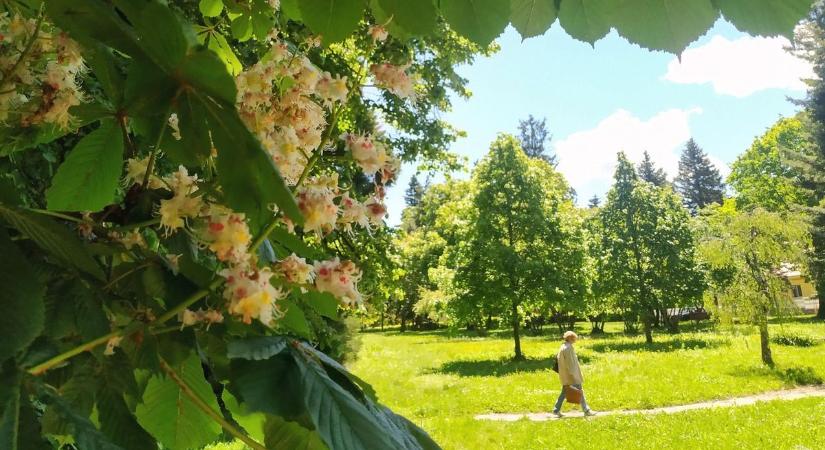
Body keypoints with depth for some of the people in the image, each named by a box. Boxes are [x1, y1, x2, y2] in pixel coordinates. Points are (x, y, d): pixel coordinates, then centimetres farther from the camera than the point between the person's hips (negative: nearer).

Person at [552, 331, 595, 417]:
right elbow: (569, 362, -21)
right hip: (571, 375, -10)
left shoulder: (563, 347, 13)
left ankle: (556, 410, 10)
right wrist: (572, 374, -21)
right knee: (580, 392, 1)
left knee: (564, 392, 11)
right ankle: (586, 410, 8)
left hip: (565, 375, 10)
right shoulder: (568, 347, -17)